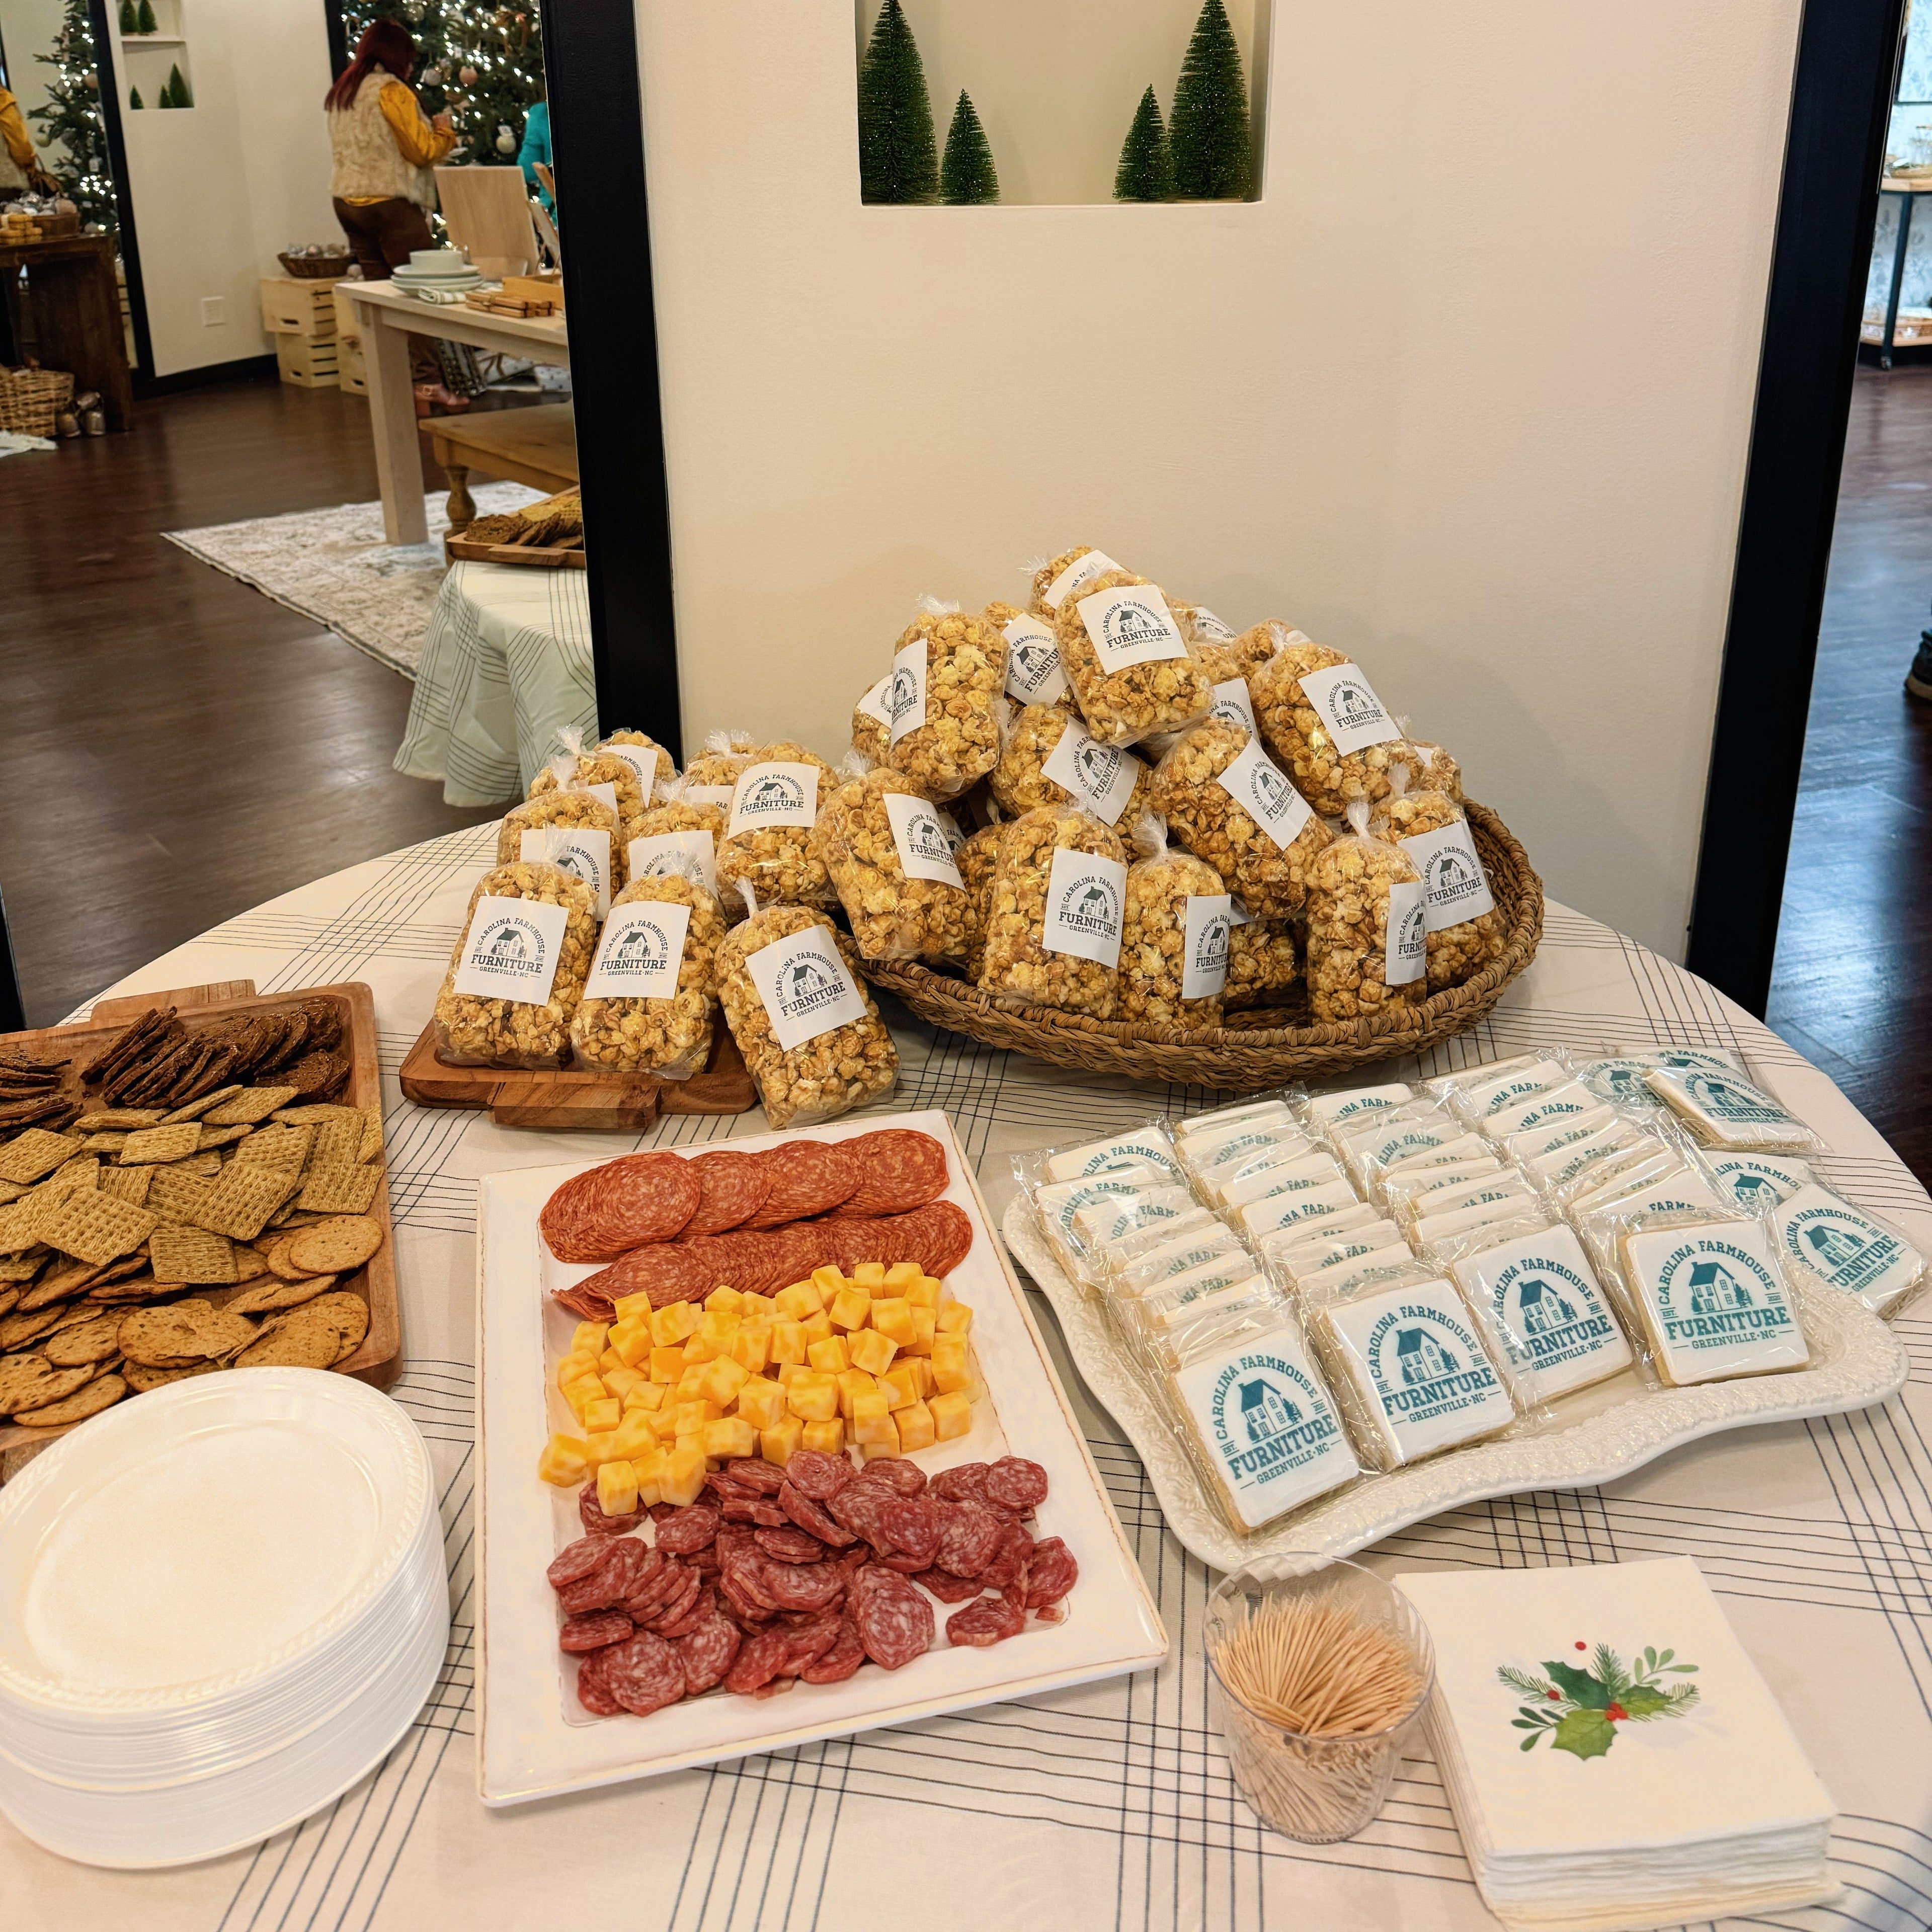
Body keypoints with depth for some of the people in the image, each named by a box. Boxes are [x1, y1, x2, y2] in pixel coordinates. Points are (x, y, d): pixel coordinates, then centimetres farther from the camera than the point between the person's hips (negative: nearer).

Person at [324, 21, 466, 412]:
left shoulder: (341, 94, 17)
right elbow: (423, 150, -11)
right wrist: (444, 131, 8)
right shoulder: (390, 90, -9)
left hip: (347, 200, 8)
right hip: (389, 203, -8)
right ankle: (427, 384, -14)